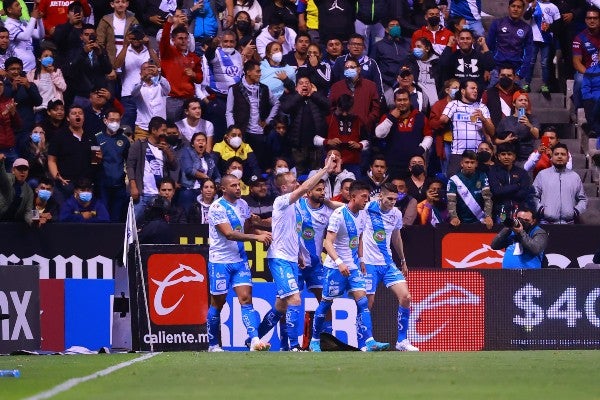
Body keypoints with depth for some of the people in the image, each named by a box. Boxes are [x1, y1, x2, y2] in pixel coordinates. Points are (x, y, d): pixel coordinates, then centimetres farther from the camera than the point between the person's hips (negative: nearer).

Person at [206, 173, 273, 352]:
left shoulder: (242, 204, 7)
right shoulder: (217, 208, -15)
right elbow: (229, 234, -24)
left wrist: (262, 233, 4)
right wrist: (256, 237, -29)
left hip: (240, 259, 5)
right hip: (220, 261, -5)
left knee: (246, 298, -9)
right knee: (218, 303, 5)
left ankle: (255, 341, -19)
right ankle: (213, 345, 18)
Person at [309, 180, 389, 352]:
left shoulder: (362, 215, 6)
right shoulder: (339, 214, -17)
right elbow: (328, 242, -23)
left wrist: (361, 260, 17)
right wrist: (339, 263, -34)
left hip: (353, 267, 6)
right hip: (335, 267, -6)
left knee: (362, 302, -8)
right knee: (326, 303, 4)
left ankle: (368, 342, -16)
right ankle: (315, 341, 19)